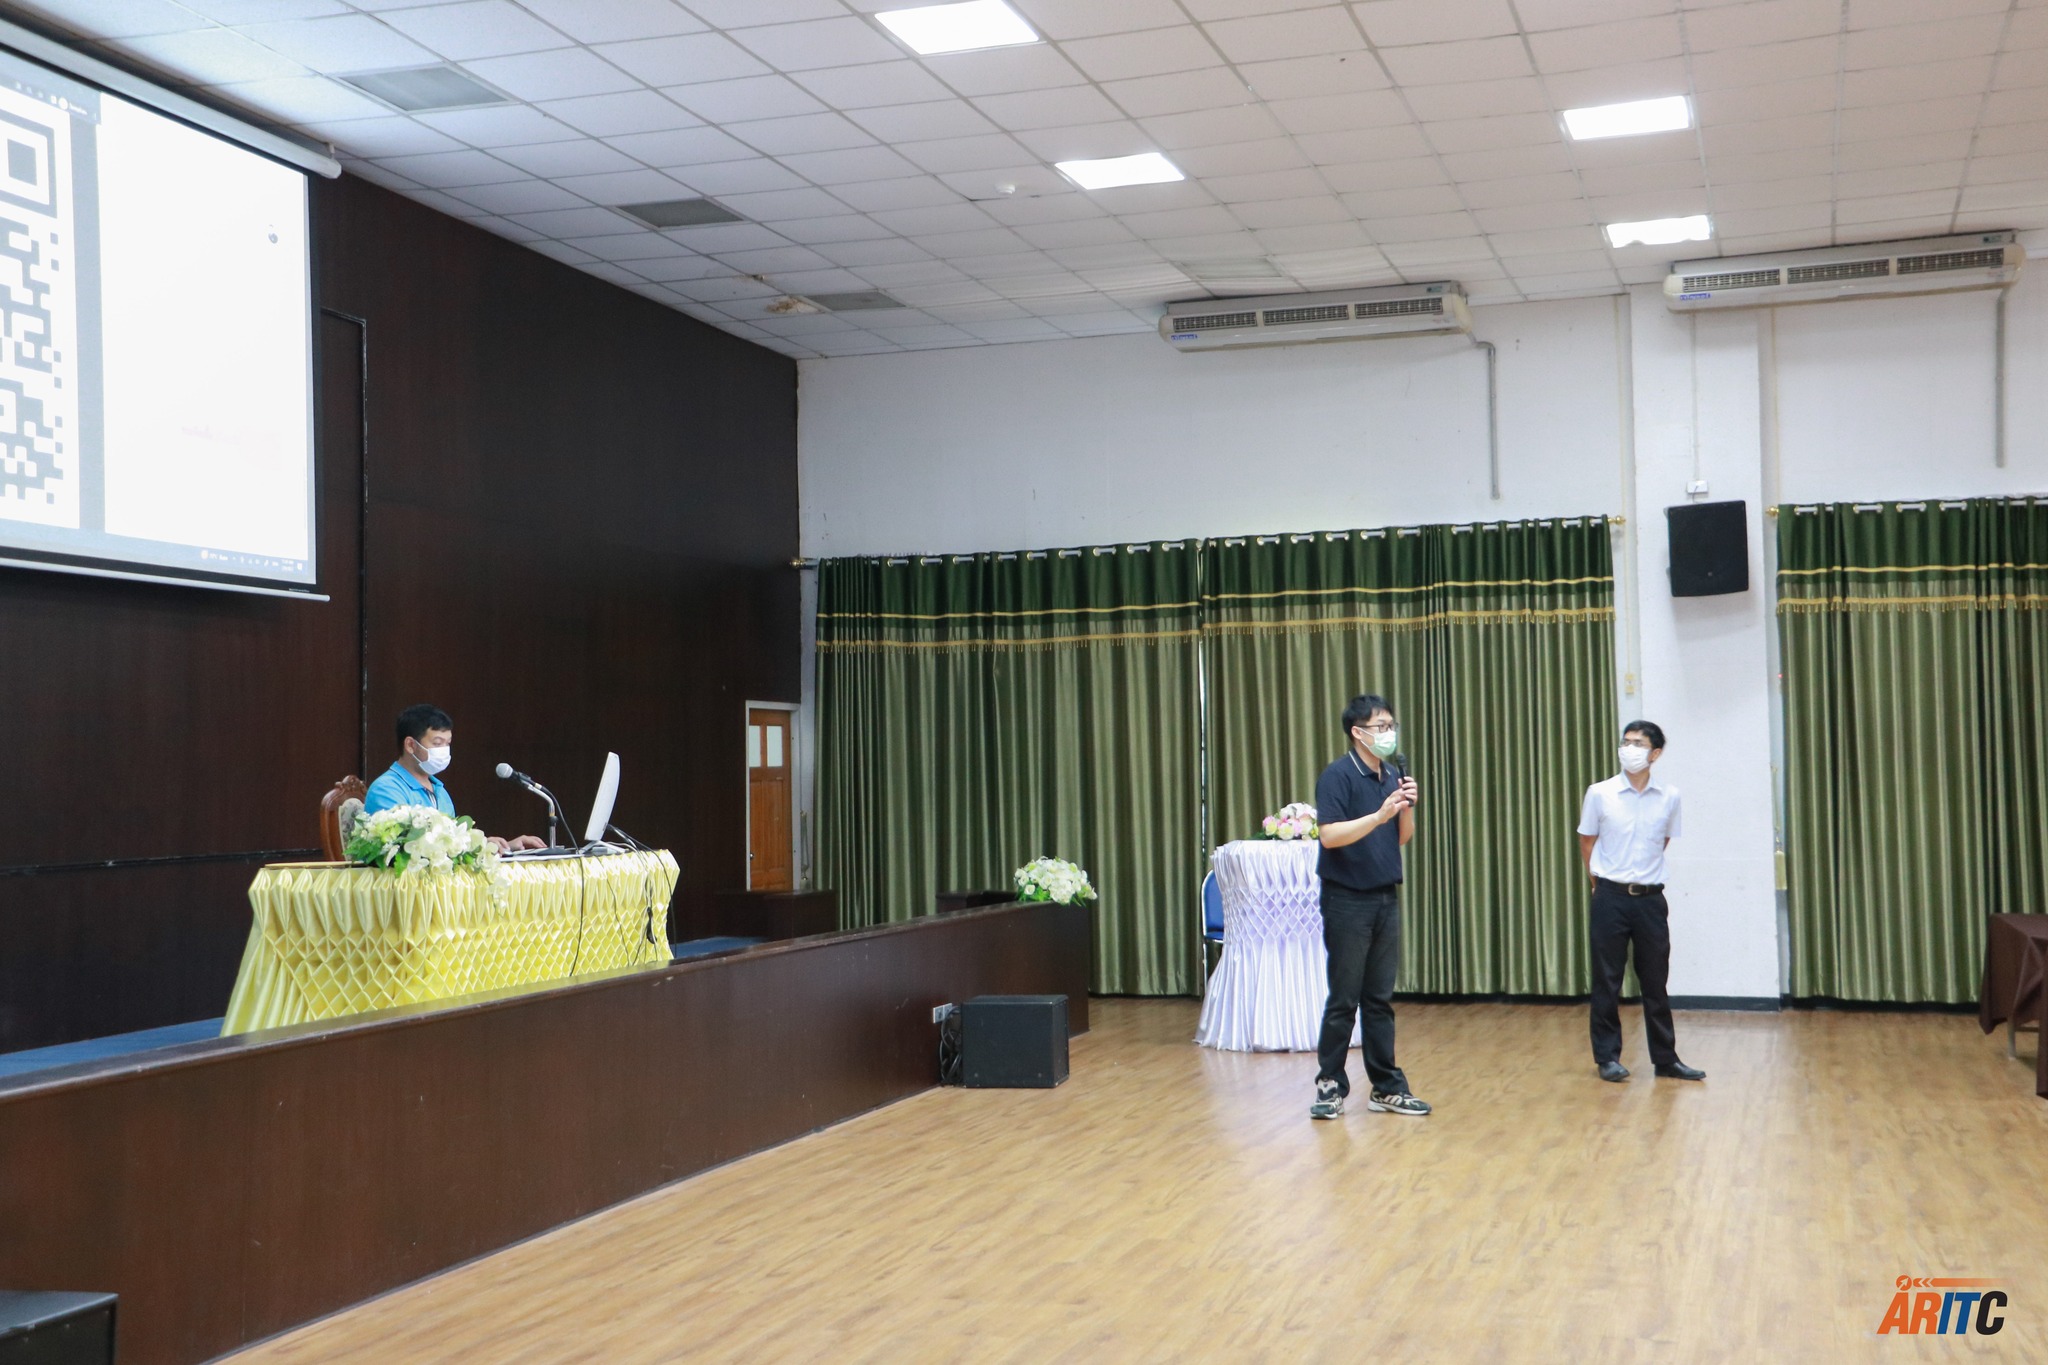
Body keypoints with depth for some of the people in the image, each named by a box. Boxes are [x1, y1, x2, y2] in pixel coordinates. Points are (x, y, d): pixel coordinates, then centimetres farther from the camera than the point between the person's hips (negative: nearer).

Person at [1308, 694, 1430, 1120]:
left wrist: (1408, 807, -4)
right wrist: (1380, 814, -28)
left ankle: (1386, 1087, 15)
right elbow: (1330, 835, -21)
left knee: (1380, 1000, 10)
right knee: (1344, 1000, -1)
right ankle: (1331, 1085, 9)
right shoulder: (1337, 776, -11)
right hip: (1348, 900, -6)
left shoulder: (1391, 776, 10)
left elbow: (1403, 837, 14)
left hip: (1386, 897, 6)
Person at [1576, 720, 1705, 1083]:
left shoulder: (1669, 797, -1)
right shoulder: (1599, 793, -5)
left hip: (1651, 898, 2)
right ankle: (1608, 1057, 12)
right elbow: (1587, 842, 7)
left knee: (1655, 981, 8)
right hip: (1611, 897, -1)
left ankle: (1665, 1058, 17)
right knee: (1607, 981, 3)